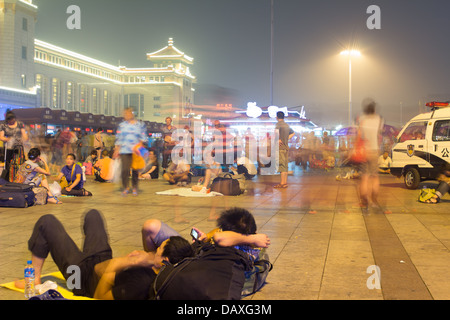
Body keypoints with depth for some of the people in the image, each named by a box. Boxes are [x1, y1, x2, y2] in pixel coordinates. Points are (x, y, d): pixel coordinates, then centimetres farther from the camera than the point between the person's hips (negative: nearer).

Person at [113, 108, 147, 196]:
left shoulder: (140, 125, 10)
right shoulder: (122, 125, 13)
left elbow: (143, 137, 10)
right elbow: (119, 139, 13)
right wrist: (116, 150, 8)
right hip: (124, 151, 0)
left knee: (135, 170, 1)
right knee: (125, 169, -10)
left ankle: (134, 188, 13)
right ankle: (125, 187, 4)